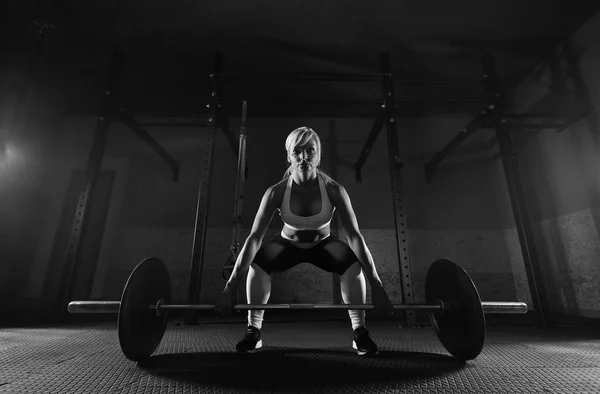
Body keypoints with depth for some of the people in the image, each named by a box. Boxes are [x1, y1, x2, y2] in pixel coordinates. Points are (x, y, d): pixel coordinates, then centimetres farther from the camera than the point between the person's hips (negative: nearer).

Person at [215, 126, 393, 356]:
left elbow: (355, 236, -32)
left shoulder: (334, 190, -29)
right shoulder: (277, 192, -28)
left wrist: (376, 287, -37)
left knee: (354, 264, -31)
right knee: (256, 262, -31)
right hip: (288, 244, 0)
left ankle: (359, 331, -8)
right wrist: (230, 287, -36)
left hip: (323, 244, 0)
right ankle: (253, 331, -9)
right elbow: (254, 238, -31)